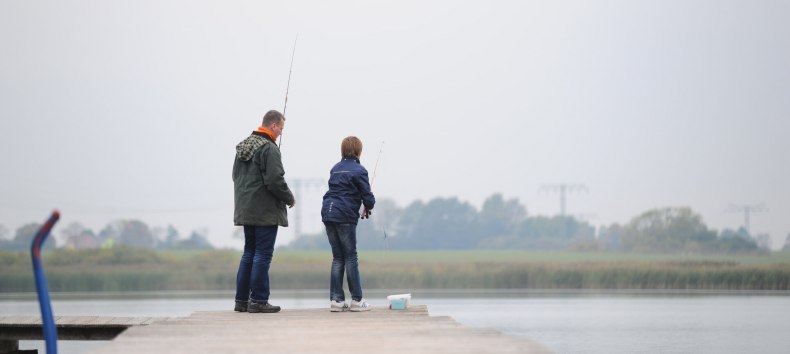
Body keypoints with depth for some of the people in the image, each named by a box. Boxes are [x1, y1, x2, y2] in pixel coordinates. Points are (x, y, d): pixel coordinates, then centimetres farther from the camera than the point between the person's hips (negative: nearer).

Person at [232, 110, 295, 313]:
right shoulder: (269, 148, -16)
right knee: (263, 254, -4)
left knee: (249, 253, 14)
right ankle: (258, 300, -4)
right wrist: (289, 199, -4)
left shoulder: (243, 146, 13)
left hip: (245, 210, 9)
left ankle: (241, 300, 15)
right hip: (265, 211, -9)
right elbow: (275, 181, -20)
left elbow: (236, 175, 21)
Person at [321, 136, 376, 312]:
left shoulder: (335, 169, 15)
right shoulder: (358, 170, -6)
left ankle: (336, 299, 5)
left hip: (328, 212, 6)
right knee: (351, 258, 0)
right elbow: (367, 196, -7)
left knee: (338, 258, 10)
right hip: (345, 216, -6)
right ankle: (357, 300, 1)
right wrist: (368, 207, 16)